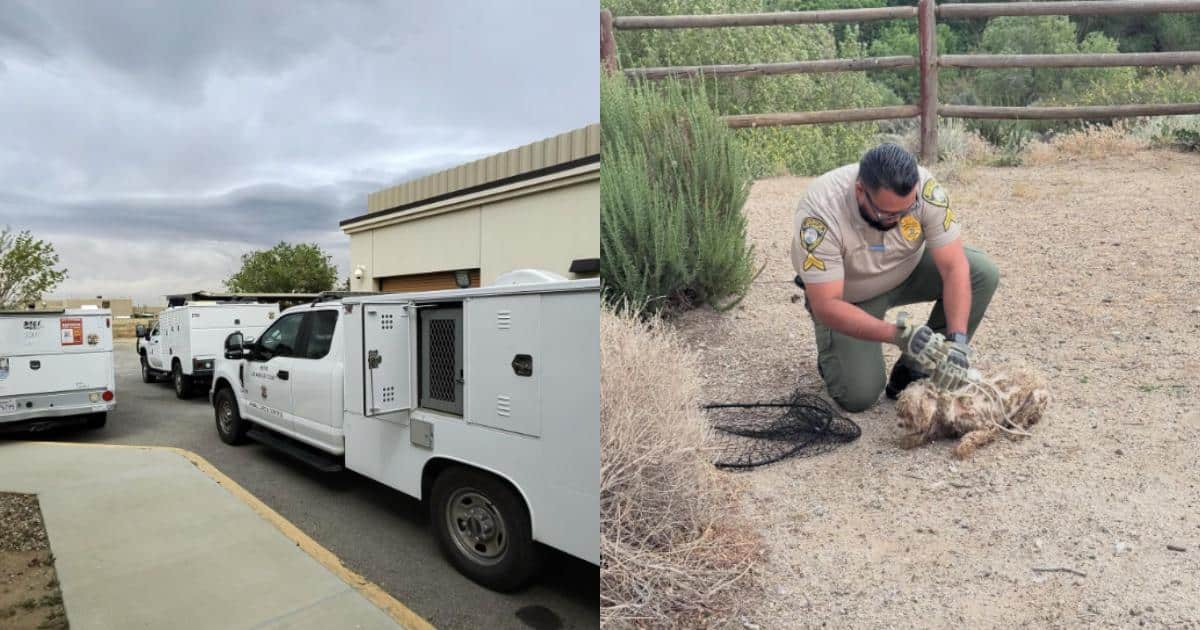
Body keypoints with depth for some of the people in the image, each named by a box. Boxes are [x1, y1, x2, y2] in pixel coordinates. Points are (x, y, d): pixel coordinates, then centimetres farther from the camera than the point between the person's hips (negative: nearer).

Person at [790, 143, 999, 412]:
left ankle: (912, 371, -6)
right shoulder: (821, 209, -35)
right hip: (847, 298, -4)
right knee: (858, 396, -18)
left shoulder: (924, 188, -26)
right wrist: (898, 335, -41)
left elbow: (954, 267, -22)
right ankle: (835, 352, 17)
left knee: (983, 272, -20)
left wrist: (957, 339, -33)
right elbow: (825, 306, -34)